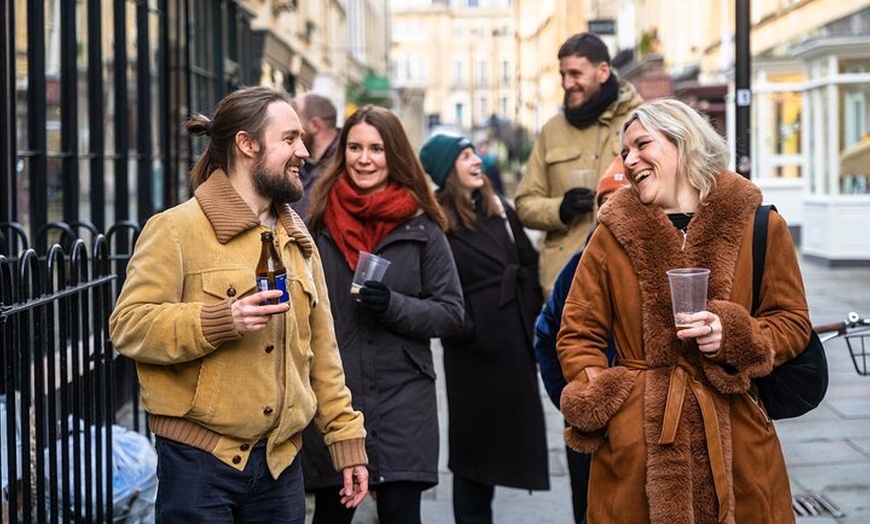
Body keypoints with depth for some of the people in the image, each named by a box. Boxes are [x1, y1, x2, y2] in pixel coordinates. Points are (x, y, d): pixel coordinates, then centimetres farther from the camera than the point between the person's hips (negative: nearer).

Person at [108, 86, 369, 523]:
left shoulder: (297, 240, 15)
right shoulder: (177, 229, -6)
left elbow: (321, 351, 16)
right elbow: (128, 325, -13)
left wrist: (346, 439, 12)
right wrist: (221, 320, -25)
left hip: (282, 463, 6)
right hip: (199, 462, -6)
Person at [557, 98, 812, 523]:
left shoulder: (758, 225, 3)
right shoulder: (613, 233, 3)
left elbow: (793, 322, 8)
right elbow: (578, 334, 6)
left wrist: (736, 336, -11)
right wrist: (594, 399, -11)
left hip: (736, 433, 0)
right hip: (636, 439, 0)